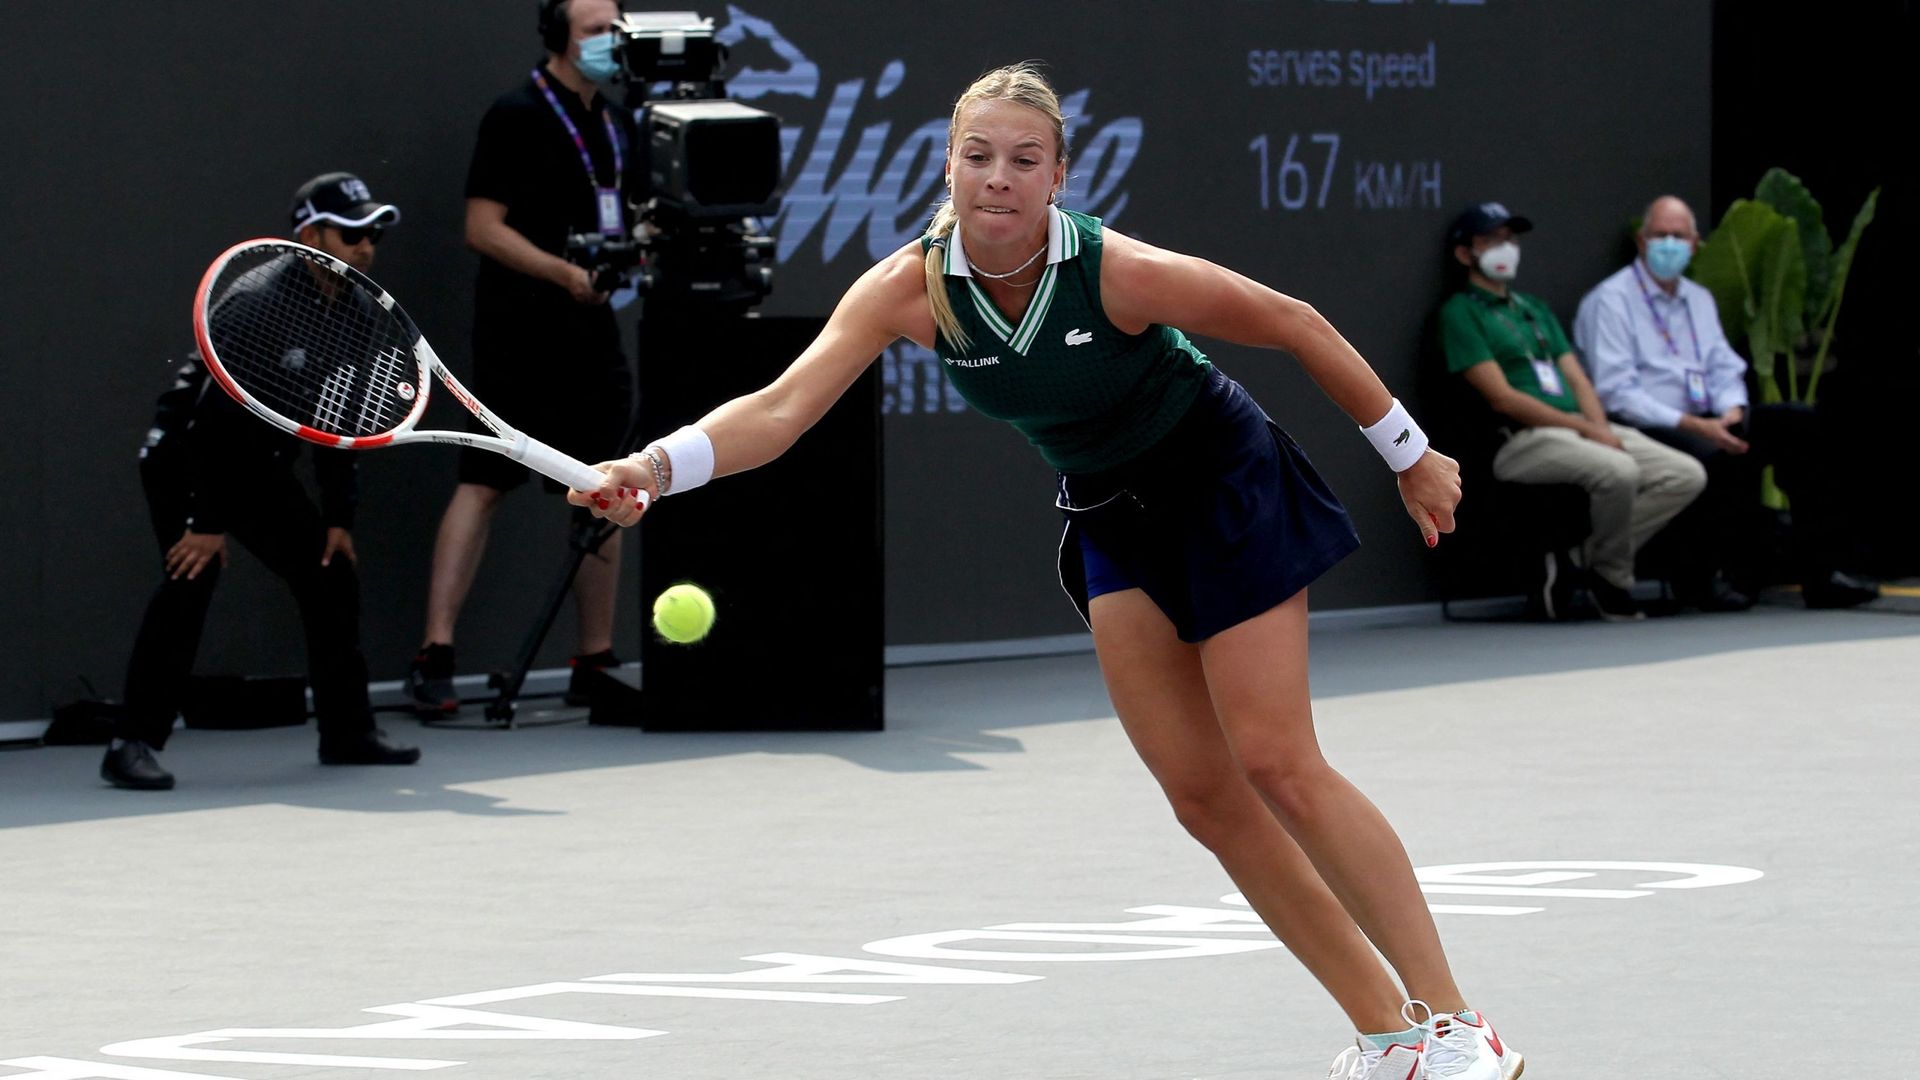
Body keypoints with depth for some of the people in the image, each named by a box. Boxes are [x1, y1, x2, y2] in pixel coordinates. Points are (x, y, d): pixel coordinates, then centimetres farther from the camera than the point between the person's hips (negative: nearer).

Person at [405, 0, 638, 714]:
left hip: (591, 333, 7)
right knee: (484, 485, -10)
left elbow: (632, 220, 24)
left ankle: (595, 662, 12)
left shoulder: (615, 125, 15)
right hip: (518, 336, -7)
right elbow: (484, 228, -12)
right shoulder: (517, 118, -7)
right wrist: (566, 273, -22)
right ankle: (435, 652, -12)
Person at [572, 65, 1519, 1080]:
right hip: (1111, 517, 5)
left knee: (1276, 766, -12)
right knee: (1203, 797, 2)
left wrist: (1410, 455, -6)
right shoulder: (909, 289, -17)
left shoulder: (1119, 272, -28)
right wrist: (655, 466, -44)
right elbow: (782, 407, -26)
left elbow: (1297, 326, -15)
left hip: (1225, 484, -5)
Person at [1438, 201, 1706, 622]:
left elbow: (1576, 378, 18)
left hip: (1584, 430, 8)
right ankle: (1611, 577, -11)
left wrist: (1601, 428, -5)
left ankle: (1588, 556, -5)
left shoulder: (1535, 309, 27)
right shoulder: (1460, 313, 1)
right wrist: (1585, 429, -12)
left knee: (1688, 475, -9)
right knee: (1617, 471, -35)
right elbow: (1502, 397, -9)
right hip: (1522, 441, -8)